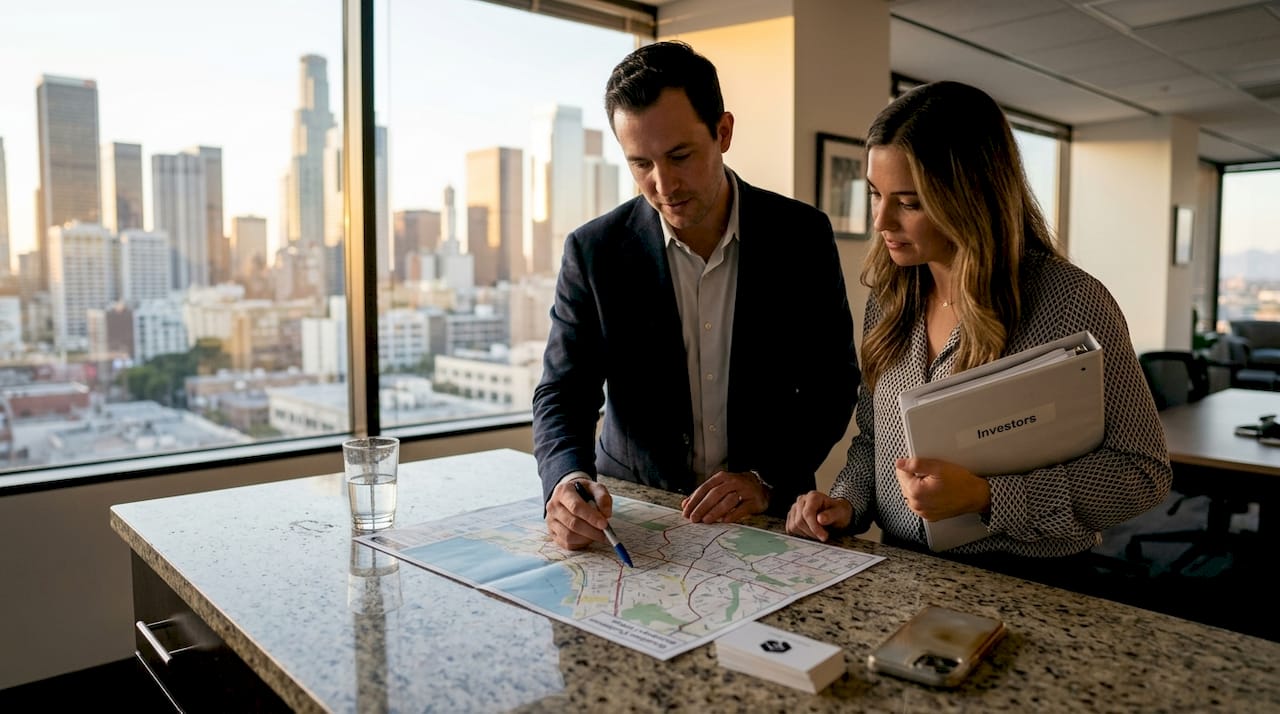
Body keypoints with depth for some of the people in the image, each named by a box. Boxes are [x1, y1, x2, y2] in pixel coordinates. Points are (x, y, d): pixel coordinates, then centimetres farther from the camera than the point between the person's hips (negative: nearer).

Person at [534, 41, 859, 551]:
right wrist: (568, 480, -25)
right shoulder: (594, 251, -5)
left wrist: (768, 480, -12)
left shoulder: (802, 236, -4)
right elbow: (562, 393, -5)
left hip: (767, 514, 0)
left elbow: (831, 383, 1)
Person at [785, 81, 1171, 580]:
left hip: (1028, 588, -4)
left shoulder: (1070, 302, -11)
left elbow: (1142, 472, -8)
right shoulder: (888, 299, 7)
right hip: (900, 576, 5)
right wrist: (847, 502, -3)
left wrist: (985, 497, -19)